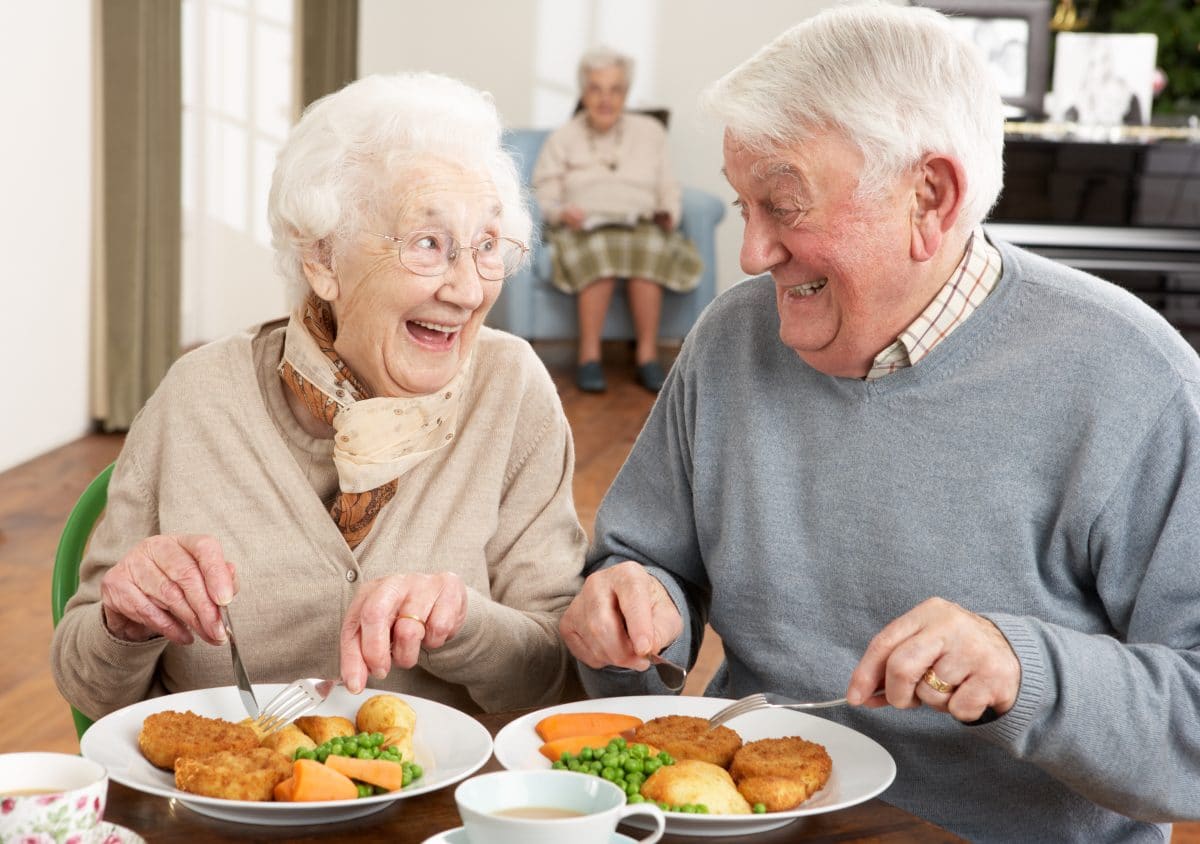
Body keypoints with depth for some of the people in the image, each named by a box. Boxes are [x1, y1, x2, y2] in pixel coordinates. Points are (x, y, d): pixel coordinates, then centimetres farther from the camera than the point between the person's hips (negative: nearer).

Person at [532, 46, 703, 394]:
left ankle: (647, 354, -32)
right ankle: (589, 356, -35)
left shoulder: (650, 132, 19)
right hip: (582, 231, -1)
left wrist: (668, 215, -7)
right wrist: (563, 213, -16)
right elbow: (544, 198, 6)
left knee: (648, 249, -37)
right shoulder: (562, 139, 14)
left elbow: (668, 191, 15)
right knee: (599, 251, -38)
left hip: (641, 227, 1)